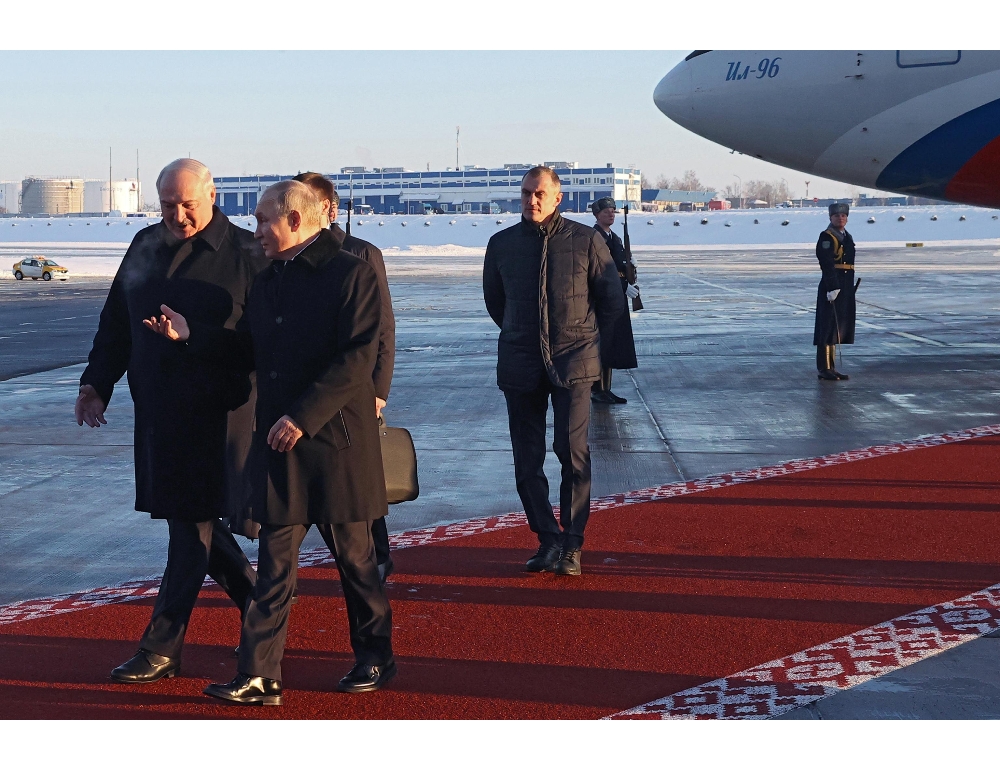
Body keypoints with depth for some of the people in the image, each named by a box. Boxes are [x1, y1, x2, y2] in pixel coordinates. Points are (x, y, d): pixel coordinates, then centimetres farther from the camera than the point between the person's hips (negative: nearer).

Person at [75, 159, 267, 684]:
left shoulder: (244, 253, -6)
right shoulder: (145, 247, 12)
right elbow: (116, 321, 18)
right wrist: (96, 382, 11)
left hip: (213, 413, -6)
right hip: (156, 412, 7)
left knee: (192, 525, -2)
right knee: (194, 520, 13)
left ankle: (162, 648, 4)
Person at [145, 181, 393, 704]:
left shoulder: (351, 274, -9)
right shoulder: (267, 282, 14)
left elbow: (357, 359, -17)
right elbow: (248, 352, 18)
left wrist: (303, 416, -20)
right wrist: (189, 335, 4)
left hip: (336, 440, -6)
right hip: (277, 442, 6)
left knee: (354, 553, 8)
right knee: (274, 561, 4)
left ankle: (374, 658, 24)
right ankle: (258, 676, 4)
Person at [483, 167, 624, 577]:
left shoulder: (586, 240, -2)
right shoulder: (502, 244, 4)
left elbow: (612, 299, 9)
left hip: (572, 363, -3)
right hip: (520, 366, 3)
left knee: (573, 452, -11)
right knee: (526, 460, 4)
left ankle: (571, 544, -1)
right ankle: (548, 539, 16)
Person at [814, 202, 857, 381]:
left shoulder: (848, 238, 18)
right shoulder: (826, 237, -9)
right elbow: (827, 264, -17)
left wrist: (853, 288, 17)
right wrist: (832, 287, -24)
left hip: (846, 288, 9)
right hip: (830, 287, -9)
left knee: (839, 329, 11)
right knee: (828, 328, -6)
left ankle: (831, 368, 16)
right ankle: (824, 368, -4)